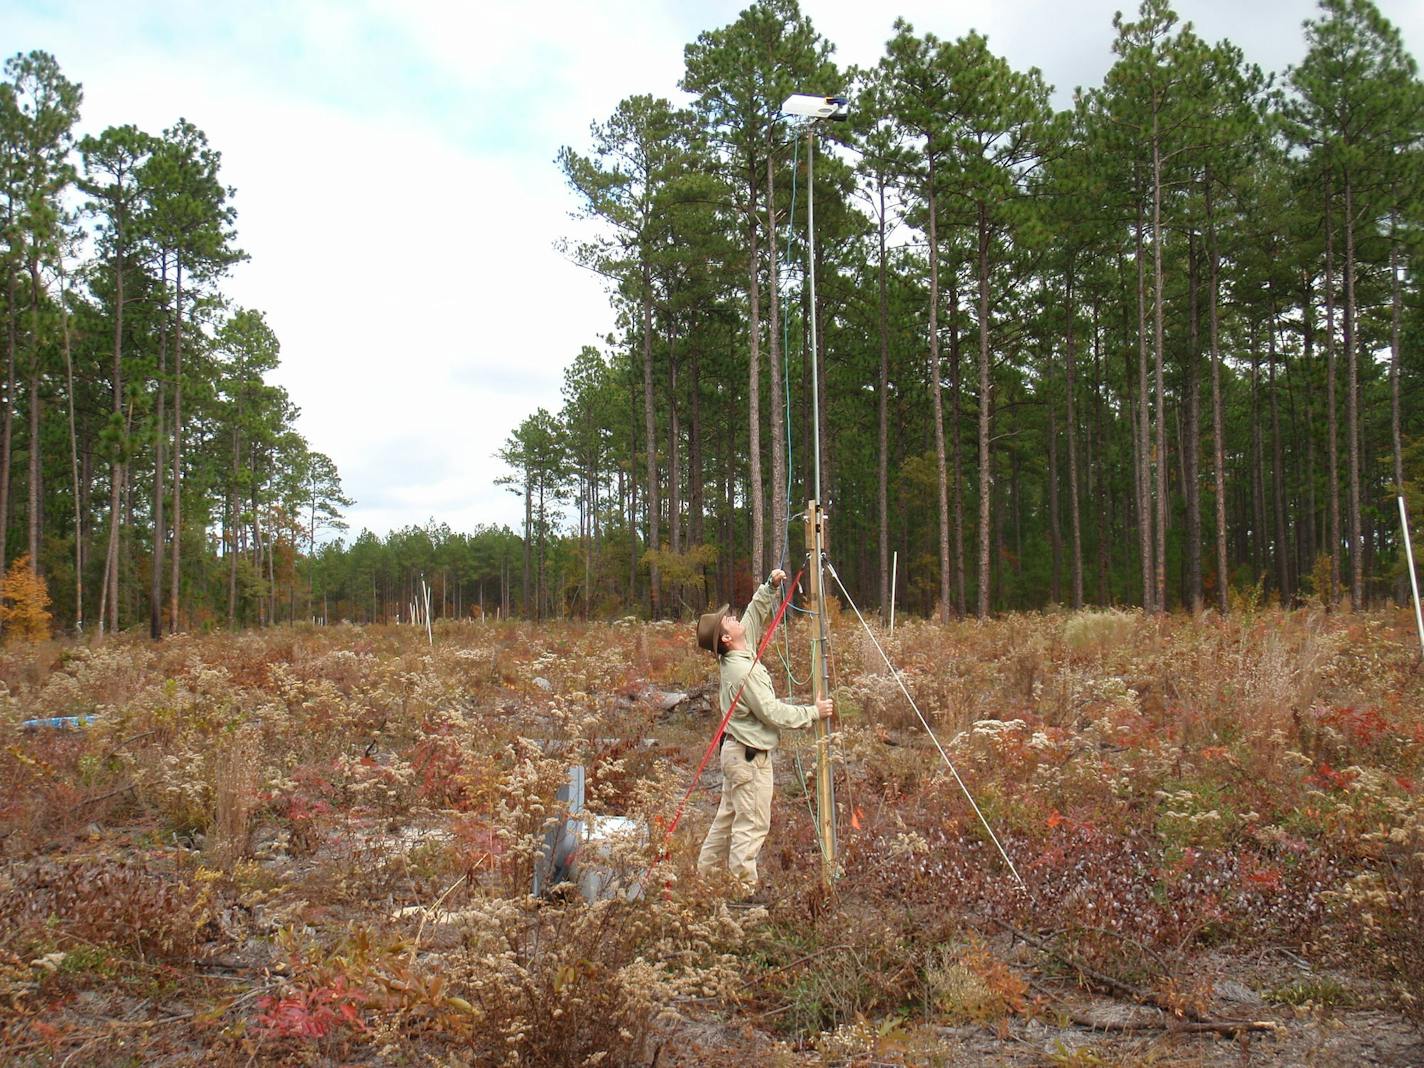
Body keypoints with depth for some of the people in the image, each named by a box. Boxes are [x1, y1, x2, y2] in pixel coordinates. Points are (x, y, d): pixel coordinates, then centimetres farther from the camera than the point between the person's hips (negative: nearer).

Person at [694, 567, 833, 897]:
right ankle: (743, 890, 1)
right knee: (752, 823, -4)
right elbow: (773, 713, -21)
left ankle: (704, 875, 24)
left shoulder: (735, 658, 5)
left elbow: (755, 614, 18)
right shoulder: (744, 670, -22)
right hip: (750, 755, -10)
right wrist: (813, 712, -13)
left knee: (728, 817, 17)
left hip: (736, 749, 10)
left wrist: (770, 587, 8)